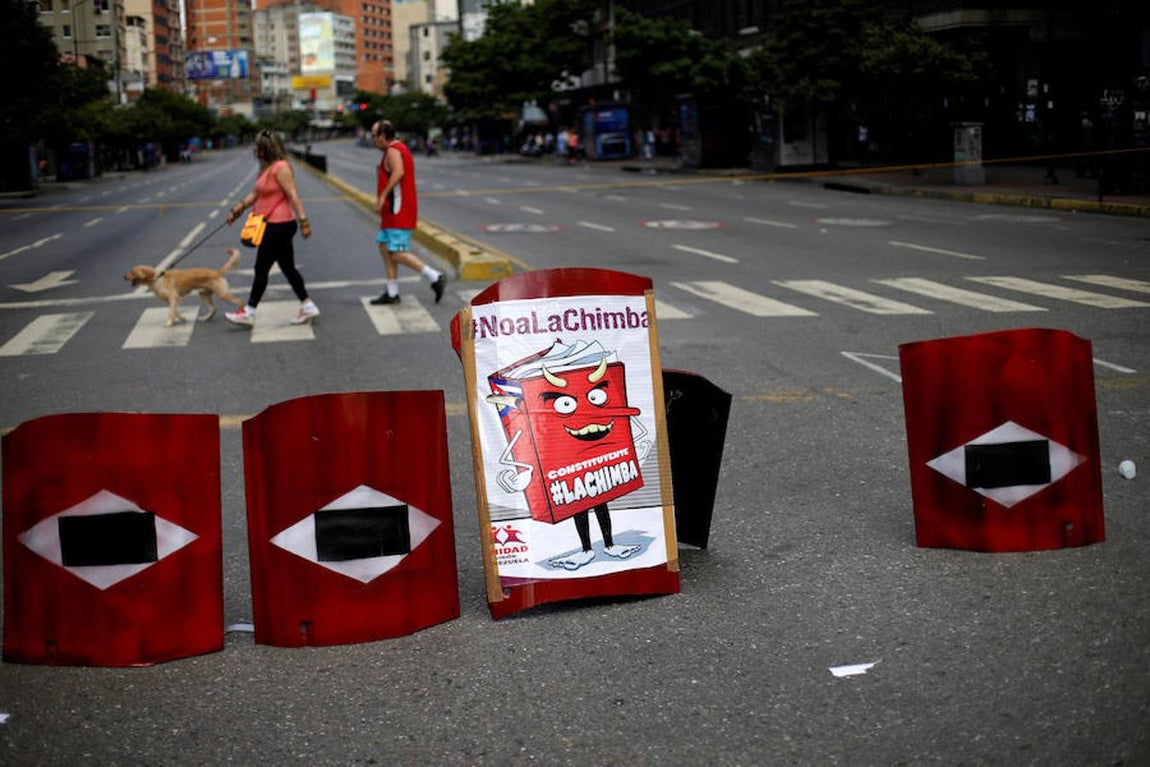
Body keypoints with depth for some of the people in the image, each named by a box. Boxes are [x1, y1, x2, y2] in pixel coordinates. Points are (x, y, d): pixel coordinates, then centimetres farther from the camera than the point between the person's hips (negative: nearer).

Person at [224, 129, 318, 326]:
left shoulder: (280, 167, -16)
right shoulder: (266, 168, 14)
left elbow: (293, 195, -20)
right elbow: (255, 193, 23)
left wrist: (303, 221, -23)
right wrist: (238, 209, 21)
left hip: (278, 226, -10)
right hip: (273, 225, 10)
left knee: (261, 269, -2)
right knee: (288, 268, 11)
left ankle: (249, 312, 6)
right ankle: (308, 306, 15)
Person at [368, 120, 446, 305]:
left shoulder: (393, 151, -14)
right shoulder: (399, 148, 19)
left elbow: (398, 173, -32)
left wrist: (382, 195, -30)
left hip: (398, 212, -11)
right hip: (395, 212, 11)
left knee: (398, 253, -11)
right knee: (385, 247, 11)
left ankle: (435, 277, -10)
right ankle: (392, 293, 13)